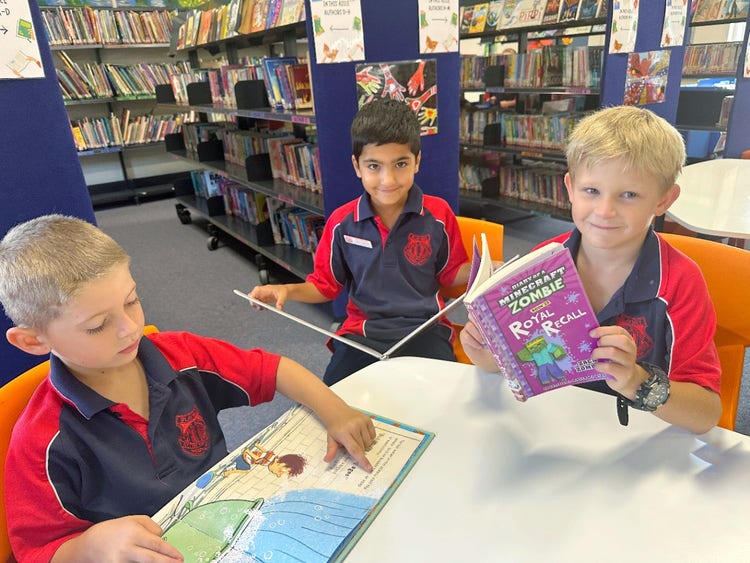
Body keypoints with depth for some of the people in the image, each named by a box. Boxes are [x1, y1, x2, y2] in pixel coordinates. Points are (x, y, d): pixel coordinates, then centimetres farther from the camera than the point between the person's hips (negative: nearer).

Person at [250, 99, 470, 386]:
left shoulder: (438, 214, -3)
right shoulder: (341, 222, -2)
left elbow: (451, 273, 10)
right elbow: (325, 284, 10)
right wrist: (287, 290, -8)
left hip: (424, 329, 0)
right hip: (362, 332, 1)